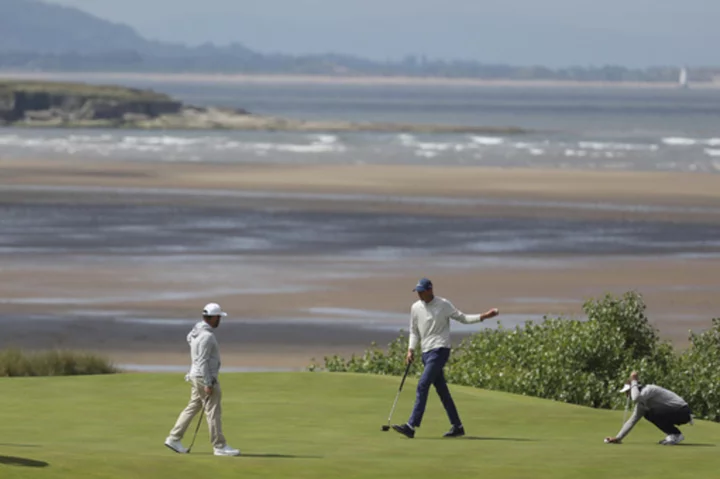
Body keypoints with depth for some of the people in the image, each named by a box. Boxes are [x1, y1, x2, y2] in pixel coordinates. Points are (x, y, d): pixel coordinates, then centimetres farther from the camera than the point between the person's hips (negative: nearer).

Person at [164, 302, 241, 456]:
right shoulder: (207, 336, -20)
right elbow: (202, 361, -23)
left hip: (196, 376, 10)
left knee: (193, 407, 14)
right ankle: (219, 446, 0)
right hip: (204, 377, -10)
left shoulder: (196, 332, 10)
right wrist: (208, 383, -22)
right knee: (213, 412, -4)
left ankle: (174, 438, 14)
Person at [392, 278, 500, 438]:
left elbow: (462, 318, 2)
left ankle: (411, 426, -22)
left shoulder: (444, 305, -5)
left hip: (440, 350, -6)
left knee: (423, 386, -17)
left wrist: (483, 316, -8)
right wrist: (411, 350, 4)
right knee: (442, 390, 9)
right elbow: (414, 332, 17)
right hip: (426, 353, 6)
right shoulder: (415, 308, 9)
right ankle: (457, 426, 16)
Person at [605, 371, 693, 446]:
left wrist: (634, 381, -22)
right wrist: (618, 438, 10)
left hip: (683, 412, -10)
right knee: (648, 414, 15)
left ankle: (676, 435, -12)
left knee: (653, 412, -27)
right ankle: (673, 435, 14)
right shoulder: (642, 403, 11)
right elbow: (632, 420, 14)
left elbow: (636, 398, -38)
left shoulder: (648, 389, -17)